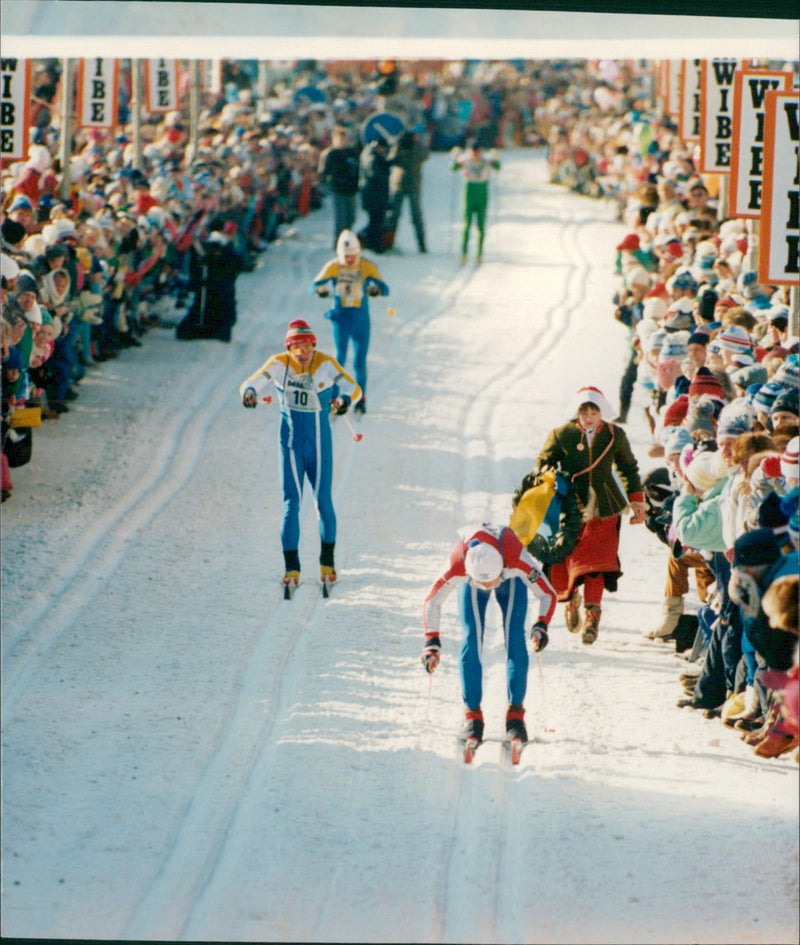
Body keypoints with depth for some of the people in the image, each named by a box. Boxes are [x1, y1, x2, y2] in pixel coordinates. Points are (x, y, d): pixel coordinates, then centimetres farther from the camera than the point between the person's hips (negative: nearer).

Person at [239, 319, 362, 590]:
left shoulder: (326, 364, -10)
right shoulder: (279, 364, -9)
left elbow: (353, 388, -9)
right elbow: (250, 383, -10)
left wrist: (344, 399, -32)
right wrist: (249, 392, -35)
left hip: (320, 442, 0)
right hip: (291, 441, 0)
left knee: (323, 501, 5)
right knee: (291, 502, -6)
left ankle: (327, 562, 22)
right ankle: (291, 567, -3)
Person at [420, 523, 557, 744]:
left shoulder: (517, 560, -43)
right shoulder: (457, 567, -41)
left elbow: (548, 594, -29)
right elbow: (432, 603, -24)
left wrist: (541, 625, -43)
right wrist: (431, 641, -32)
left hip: (511, 579, 0)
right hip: (470, 584, 0)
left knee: (515, 641, -14)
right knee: (471, 642, -13)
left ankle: (515, 715, -9)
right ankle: (472, 714, -6)